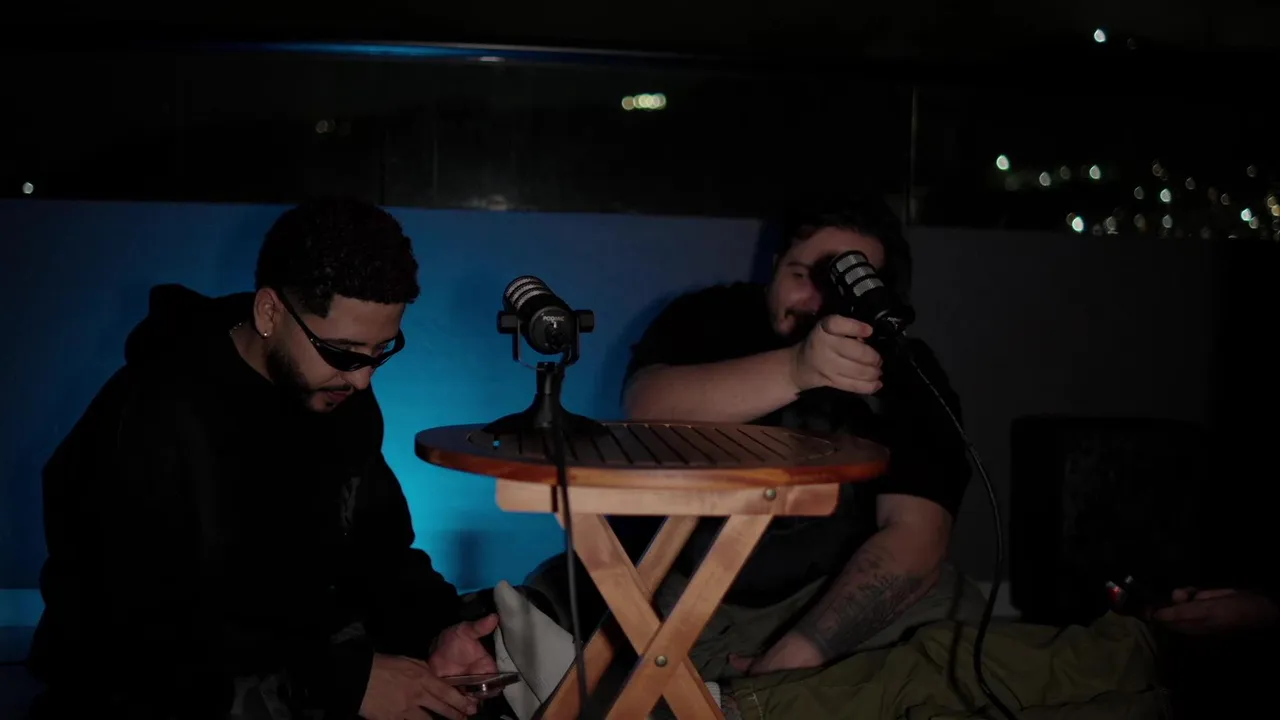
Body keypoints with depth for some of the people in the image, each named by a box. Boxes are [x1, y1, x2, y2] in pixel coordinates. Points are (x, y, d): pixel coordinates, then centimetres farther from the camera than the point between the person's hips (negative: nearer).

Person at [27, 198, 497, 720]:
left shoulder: (345, 402, 0)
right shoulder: (157, 416, -24)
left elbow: (379, 549, 5)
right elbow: (155, 629, -28)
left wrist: (434, 632, -16)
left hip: (302, 654, 7)